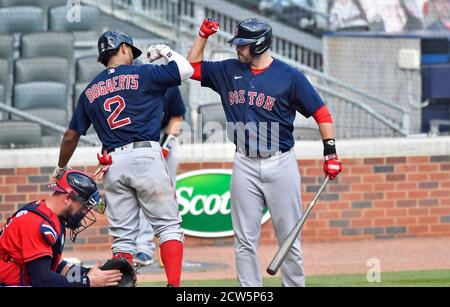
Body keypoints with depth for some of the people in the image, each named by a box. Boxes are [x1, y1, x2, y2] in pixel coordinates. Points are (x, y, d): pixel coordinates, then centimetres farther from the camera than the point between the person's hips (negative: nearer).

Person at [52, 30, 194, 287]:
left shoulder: (90, 91, 17)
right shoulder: (142, 74, 3)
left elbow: (71, 135, 21)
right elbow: (186, 70, 4)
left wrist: (61, 168, 35)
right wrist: (166, 52, 22)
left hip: (113, 164, 4)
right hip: (146, 157, -4)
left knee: (123, 237, 7)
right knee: (169, 225, -3)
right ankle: (174, 285, -17)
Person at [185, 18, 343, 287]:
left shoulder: (289, 76, -4)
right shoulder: (229, 71, 9)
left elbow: (321, 113, -2)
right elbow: (192, 68, 19)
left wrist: (331, 152, -9)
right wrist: (203, 36, 7)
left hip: (280, 164, -3)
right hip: (245, 166, 4)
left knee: (289, 238, 0)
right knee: (245, 241, 1)